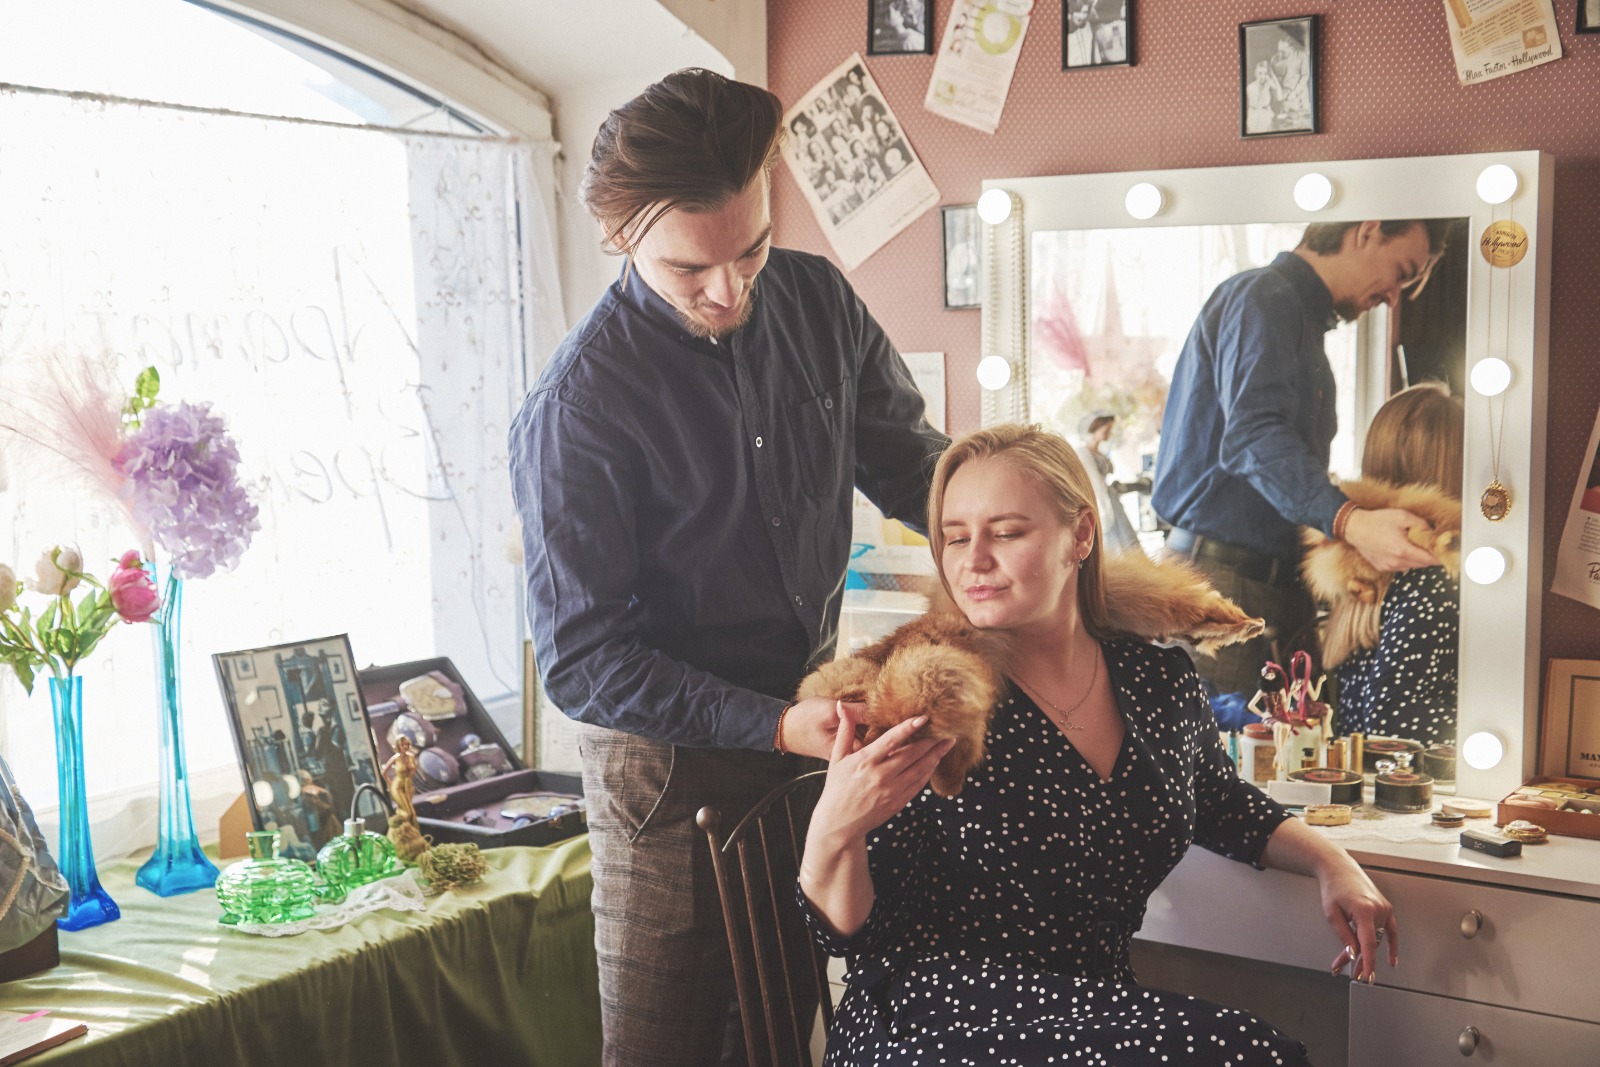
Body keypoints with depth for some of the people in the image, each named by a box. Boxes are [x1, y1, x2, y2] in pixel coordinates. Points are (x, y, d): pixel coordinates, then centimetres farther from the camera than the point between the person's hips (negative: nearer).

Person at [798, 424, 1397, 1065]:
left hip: (1093, 1015, 6)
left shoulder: (1160, 680, 3)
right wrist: (831, 837, -31)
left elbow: (1224, 807, 26)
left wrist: (1331, 863, 11)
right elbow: (849, 932, -11)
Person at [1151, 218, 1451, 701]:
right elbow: (1254, 436, -25)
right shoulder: (1263, 297, -9)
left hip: (1275, 583, 10)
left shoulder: (1303, 316, 24)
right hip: (1223, 576, -10)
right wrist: (1349, 521, -38)